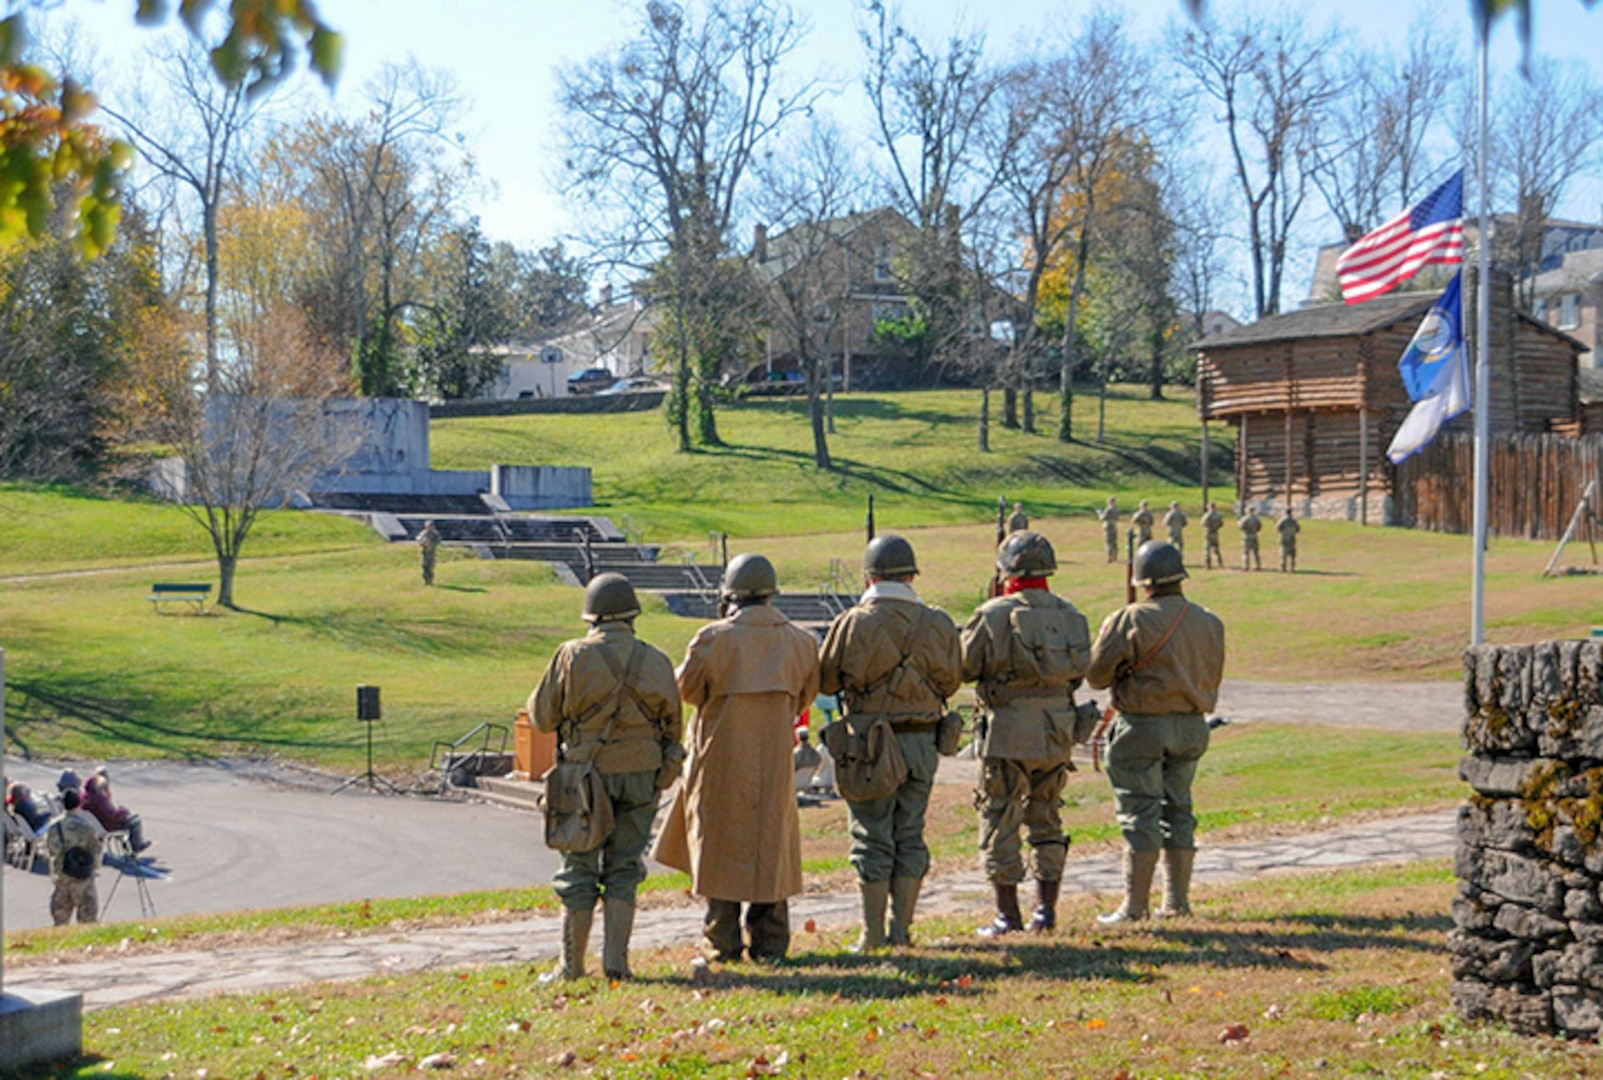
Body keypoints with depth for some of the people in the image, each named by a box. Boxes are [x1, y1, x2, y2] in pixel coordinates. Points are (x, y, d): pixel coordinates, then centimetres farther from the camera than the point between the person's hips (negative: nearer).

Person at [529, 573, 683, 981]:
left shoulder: (574, 655, -8)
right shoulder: (656, 662, 0)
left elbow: (542, 715, 0)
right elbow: (673, 726, 8)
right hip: (641, 775, 2)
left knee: (579, 870, 7)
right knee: (623, 870, 10)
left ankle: (572, 964, 9)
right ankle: (615, 960, 3)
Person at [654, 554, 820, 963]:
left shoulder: (715, 638, -12)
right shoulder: (800, 641, 0)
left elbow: (687, 688, -1)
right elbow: (805, 697, 10)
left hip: (723, 756, -3)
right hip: (774, 757, 3)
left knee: (720, 845, 7)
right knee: (771, 845, 12)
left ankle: (724, 941, 8)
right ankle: (770, 941, 13)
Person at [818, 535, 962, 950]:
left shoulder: (852, 623, -10)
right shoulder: (937, 623, -1)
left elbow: (826, 680, -1)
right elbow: (951, 682, 8)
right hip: (922, 741, 3)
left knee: (872, 838, 3)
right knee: (910, 835, 11)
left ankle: (873, 934, 5)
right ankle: (902, 929, 13)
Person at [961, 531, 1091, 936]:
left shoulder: (993, 615, -10)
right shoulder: (1070, 616, 6)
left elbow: (963, 667, -5)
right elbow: (1079, 672, 12)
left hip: (1008, 733, -5)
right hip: (1057, 732, 5)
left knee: (1001, 826, 2)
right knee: (1046, 822, 16)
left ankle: (1008, 915, 3)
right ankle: (1046, 910, 15)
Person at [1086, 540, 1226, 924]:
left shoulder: (1132, 621, -13)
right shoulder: (1211, 623, 4)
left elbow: (1097, 673, -9)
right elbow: (1212, 679, 14)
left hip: (1143, 727, -5)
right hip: (1191, 728, 5)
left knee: (1140, 816, -2)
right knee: (1177, 811, 14)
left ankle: (1135, 905, -2)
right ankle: (1177, 900, 16)